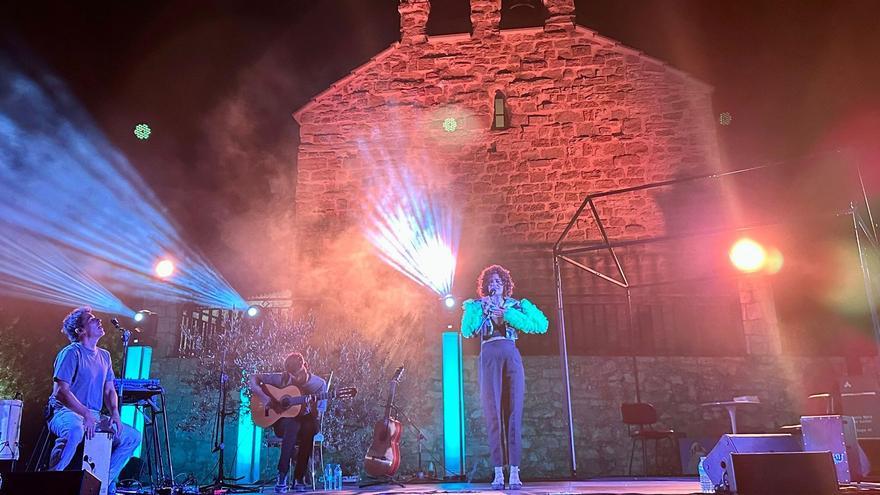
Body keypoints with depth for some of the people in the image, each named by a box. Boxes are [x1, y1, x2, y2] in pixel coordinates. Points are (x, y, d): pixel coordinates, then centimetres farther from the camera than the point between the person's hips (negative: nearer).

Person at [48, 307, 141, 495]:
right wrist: (86, 414, -26)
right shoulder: (71, 353, -10)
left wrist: (115, 414, -3)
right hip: (66, 413, -8)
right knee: (75, 430, -41)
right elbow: (61, 391, -18)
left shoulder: (104, 356, 14)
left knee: (133, 437, 2)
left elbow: (109, 391, 15)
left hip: (94, 417, 8)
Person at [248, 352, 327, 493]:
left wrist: (310, 411, -28)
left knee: (309, 426, -37)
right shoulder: (282, 379, -6)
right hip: (282, 423, 0)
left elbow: (319, 414, -5)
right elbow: (253, 378, -1)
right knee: (293, 425, -37)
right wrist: (262, 396, -17)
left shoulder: (319, 384, -6)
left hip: (306, 423, 1)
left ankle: (299, 477, -27)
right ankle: (282, 476, -32)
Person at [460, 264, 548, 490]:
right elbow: (467, 331, 2)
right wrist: (480, 308, -3)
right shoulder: (477, 306, 18)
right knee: (493, 413, -6)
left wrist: (507, 314, -4)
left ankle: (514, 472, -4)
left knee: (514, 412, -5)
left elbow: (541, 324, 1)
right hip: (489, 356, 0)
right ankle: (498, 472, -4)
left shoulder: (514, 305, 18)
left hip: (512, 355, 1)